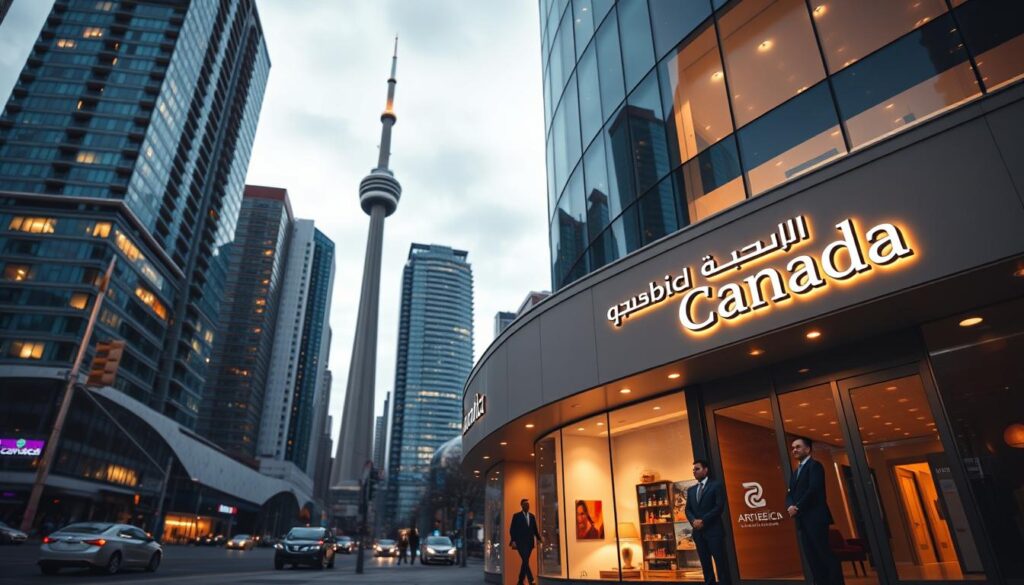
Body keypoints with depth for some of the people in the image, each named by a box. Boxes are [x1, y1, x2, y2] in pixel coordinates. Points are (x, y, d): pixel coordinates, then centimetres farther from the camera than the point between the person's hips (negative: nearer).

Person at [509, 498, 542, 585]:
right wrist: (513, 541, -16)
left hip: (529, 543, 5)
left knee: (525, 562, 7)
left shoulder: (532, 516, 12)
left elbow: (535, 529, 14)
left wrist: (539, 538, 1)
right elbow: (512, 529, -5)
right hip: (520, 543, -5)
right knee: (526, 561, -14)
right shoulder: (517, 516, -2)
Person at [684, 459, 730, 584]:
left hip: (713, 530, -5)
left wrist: (703, 520, -14)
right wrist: (693, 521, -8)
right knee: (705, 563, 7)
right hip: (698, 532, 5)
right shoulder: (691, 490, 17)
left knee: (720, 562, -4)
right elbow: (687, 509, 13)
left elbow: (719, 507, -10)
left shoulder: (716, 485, 0)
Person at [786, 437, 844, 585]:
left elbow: (813, 489, -15)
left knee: (826, 554, -6)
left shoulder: (815, 465, -3)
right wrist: (791, 506, -9)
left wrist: (798, 508, -13)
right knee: (812, 557, 6)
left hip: (815, 518, -8)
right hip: (801, 520, 8)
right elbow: (790, 494, 13)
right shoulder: (795, 472, 22)